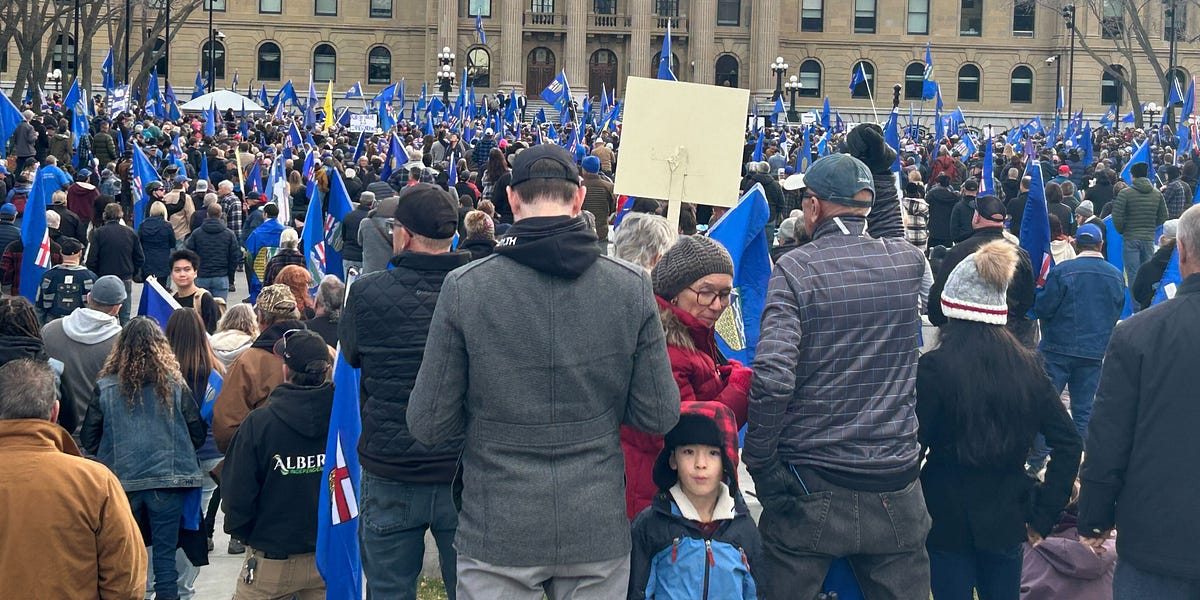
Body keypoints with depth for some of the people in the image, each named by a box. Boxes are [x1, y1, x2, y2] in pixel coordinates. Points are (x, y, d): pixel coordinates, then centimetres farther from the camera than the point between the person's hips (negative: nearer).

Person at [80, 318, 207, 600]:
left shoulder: (105, 386, -3)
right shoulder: (174, 384, -4)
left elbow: (88, 439, 2)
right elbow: (198, 433, 0)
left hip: (121, 481, 1)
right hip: (168, 480, -1)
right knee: (165, 553, 6)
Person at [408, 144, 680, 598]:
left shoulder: (464, 288, -12)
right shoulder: (632, 286, -7)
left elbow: (428, 425, -8)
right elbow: (659, 416, -3)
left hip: (497, 534, -1)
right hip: (598, 534, 2)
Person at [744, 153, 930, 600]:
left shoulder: (795, 268, -11)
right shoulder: (909, 262, 0)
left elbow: (772, 378, -22)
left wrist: (757, 459, -9)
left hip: (809, 492, -3)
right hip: (895, 490, 3)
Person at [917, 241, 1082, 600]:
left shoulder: (934, 368, -14)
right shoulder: (1028, 366, -1)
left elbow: (911, 449, -15)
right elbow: (1068, 443, -1)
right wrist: (1043, 515, 3)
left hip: (948, 519, -4)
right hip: (1007, 519, 4)